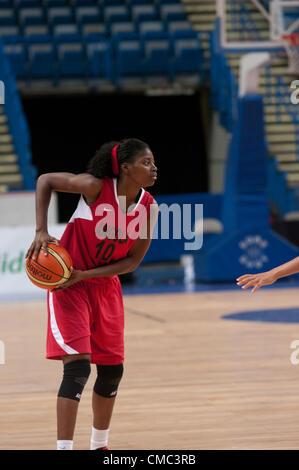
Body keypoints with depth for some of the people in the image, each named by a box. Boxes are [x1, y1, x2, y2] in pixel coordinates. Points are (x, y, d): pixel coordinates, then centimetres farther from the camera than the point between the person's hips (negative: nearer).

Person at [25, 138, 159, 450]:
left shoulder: (149, 207, -8)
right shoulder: (96, 187, -21)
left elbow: (132, 261, -5)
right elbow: (45, 181, -11)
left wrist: (85, 274, -17)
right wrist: (41, 231, -22)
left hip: (105, 286, 6)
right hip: (68, 284, -6)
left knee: (112, 370, 12)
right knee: (78, 365, -17)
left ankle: (99, 446, 31)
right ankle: (64, 448, -15)